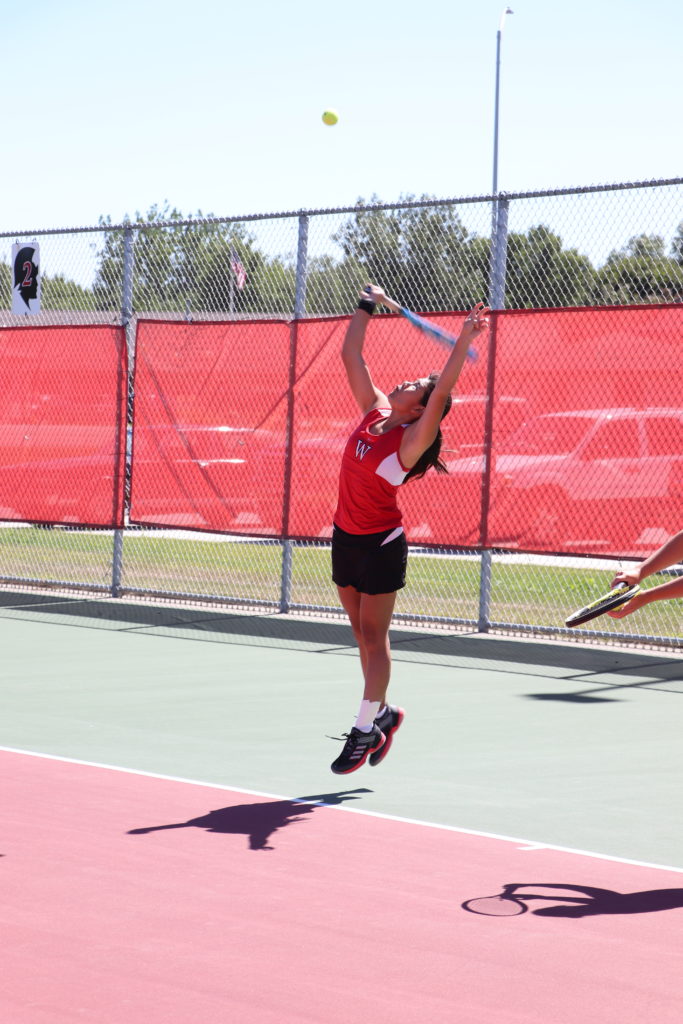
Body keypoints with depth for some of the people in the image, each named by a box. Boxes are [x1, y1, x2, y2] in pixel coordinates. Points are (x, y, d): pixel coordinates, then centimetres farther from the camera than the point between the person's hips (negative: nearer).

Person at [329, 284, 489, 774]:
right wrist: (366, 308, 8)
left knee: (373, 636, -1)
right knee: (362, 632, 15)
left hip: (381, 545, -7)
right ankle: (383, 712, 29)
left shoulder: (411, 439, -16)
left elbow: (443, 391, -31)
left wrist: (466, 338, -36)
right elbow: (352, 356, 9)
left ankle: (366, 731, 4)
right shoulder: (374, 410, 2)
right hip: (346, 537, 7)